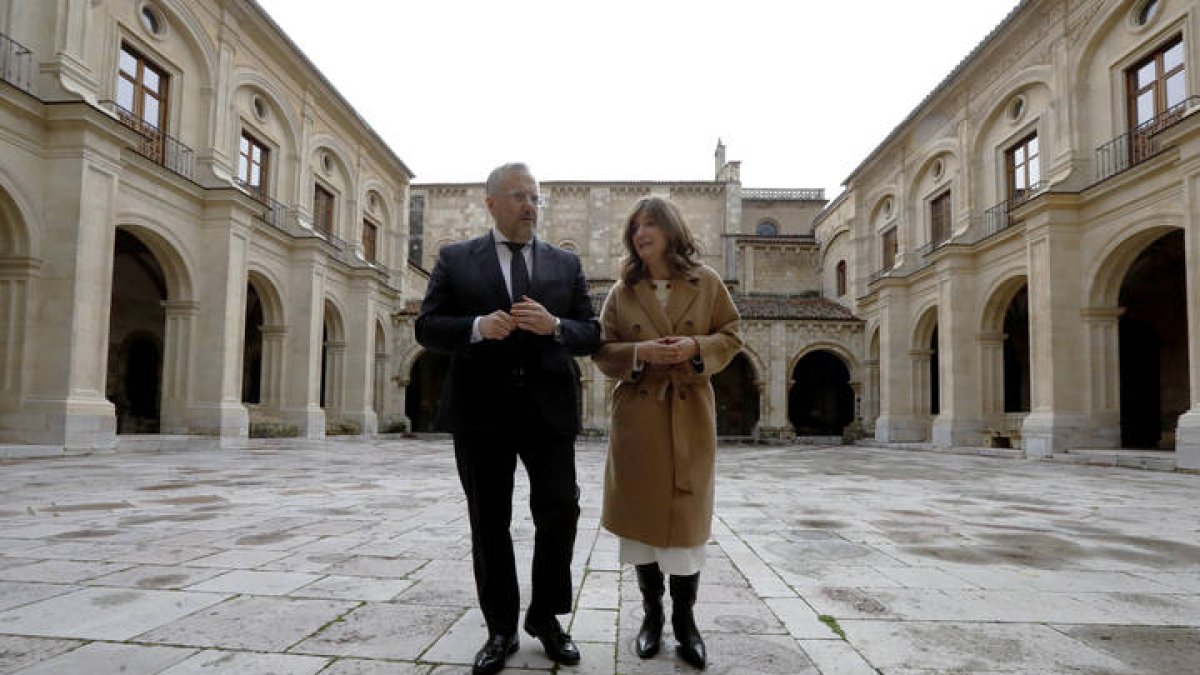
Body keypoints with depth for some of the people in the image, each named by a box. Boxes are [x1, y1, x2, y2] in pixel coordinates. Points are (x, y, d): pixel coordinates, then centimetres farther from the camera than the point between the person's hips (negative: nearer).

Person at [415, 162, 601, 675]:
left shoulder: (566, 264, 10)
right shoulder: (455, 260, 6)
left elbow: (591, 335, 6)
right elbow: (427, 328, 0)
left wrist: (554, 325, -15)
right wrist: (477, 327, -18)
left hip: (548, 408, 1)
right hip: (481, 410, -1)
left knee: (560, 513, 1)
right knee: (489, 523, 8)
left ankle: (545, 616, 24)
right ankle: (501, 629, 23)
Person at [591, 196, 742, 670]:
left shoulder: (706, 282, 3)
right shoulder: (623, 290, 4)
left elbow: (731, 336, 5)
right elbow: (602, 350, 4)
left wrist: (695, 347, -14)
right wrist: (640, 353, -15)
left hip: (691, 415, -1)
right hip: (637, 415, 1)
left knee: (687, 517, 4)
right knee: (642, 514, 6)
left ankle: (684, 619, 19)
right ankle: (651, 614, 23)